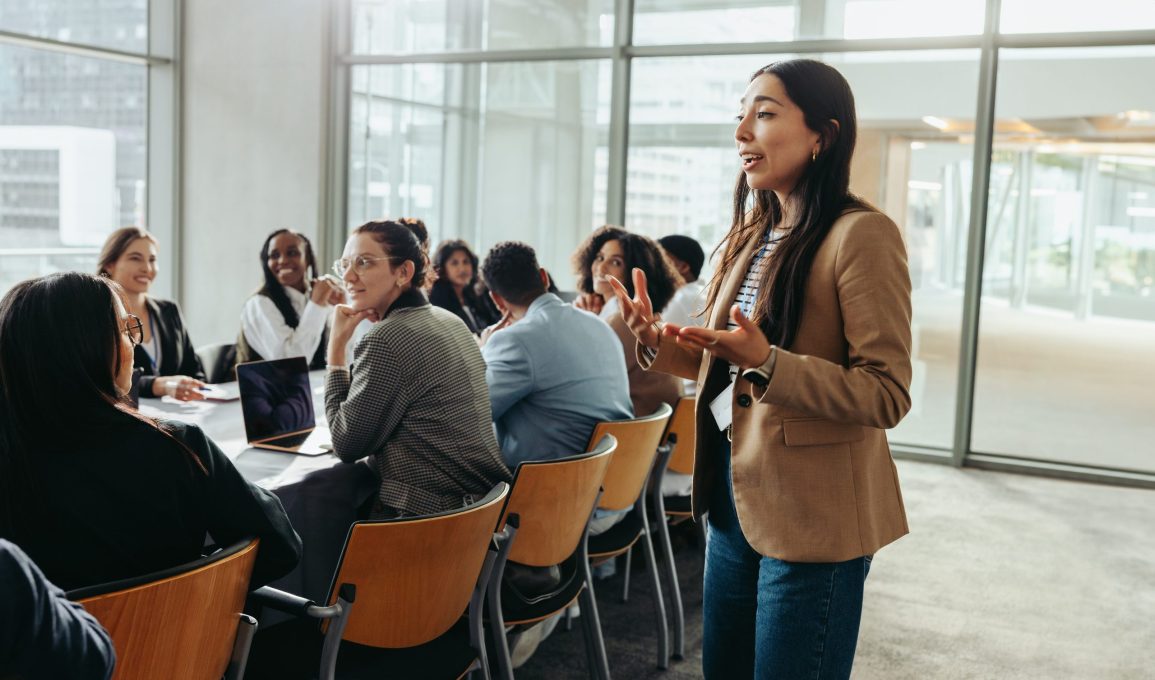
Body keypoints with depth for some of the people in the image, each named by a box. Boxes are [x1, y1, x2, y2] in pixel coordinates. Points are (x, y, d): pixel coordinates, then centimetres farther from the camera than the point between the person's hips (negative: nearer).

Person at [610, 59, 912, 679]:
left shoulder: (861, 234, -16)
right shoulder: (754, 236, 10)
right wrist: (659, 344, -1)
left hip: (811, 516, -8)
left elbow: (887, 395, -19)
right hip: (734, 497, 8)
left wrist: (766, 362, -31)